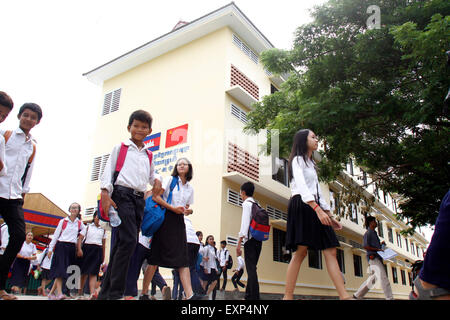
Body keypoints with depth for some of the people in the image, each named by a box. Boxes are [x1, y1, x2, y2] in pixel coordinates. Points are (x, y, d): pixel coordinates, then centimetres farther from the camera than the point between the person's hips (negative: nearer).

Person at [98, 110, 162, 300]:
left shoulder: (148, 155, 22)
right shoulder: (120, 148, 10)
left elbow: (151, 174, 32)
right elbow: (108, 170, 2)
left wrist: (156, 179, 8)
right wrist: (105, 193, -11)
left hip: (139, 199, 5)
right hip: (122, 194, -5)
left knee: (121, 244, 5)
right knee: (129, 240, -20)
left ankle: (105, 293, 12)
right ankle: (115, 292, -14)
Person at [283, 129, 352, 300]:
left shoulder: (311, 163, 29)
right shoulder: (298, 160, 1)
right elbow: (301, 185, -15)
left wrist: (329, 215, 19)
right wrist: (318, 209, -27)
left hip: (314, 207, 9)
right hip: (301, 206, -9)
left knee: (331, 251, -2)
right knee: (300, 252, -15)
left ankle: (345, 296, -5)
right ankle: (288, 296, -13)